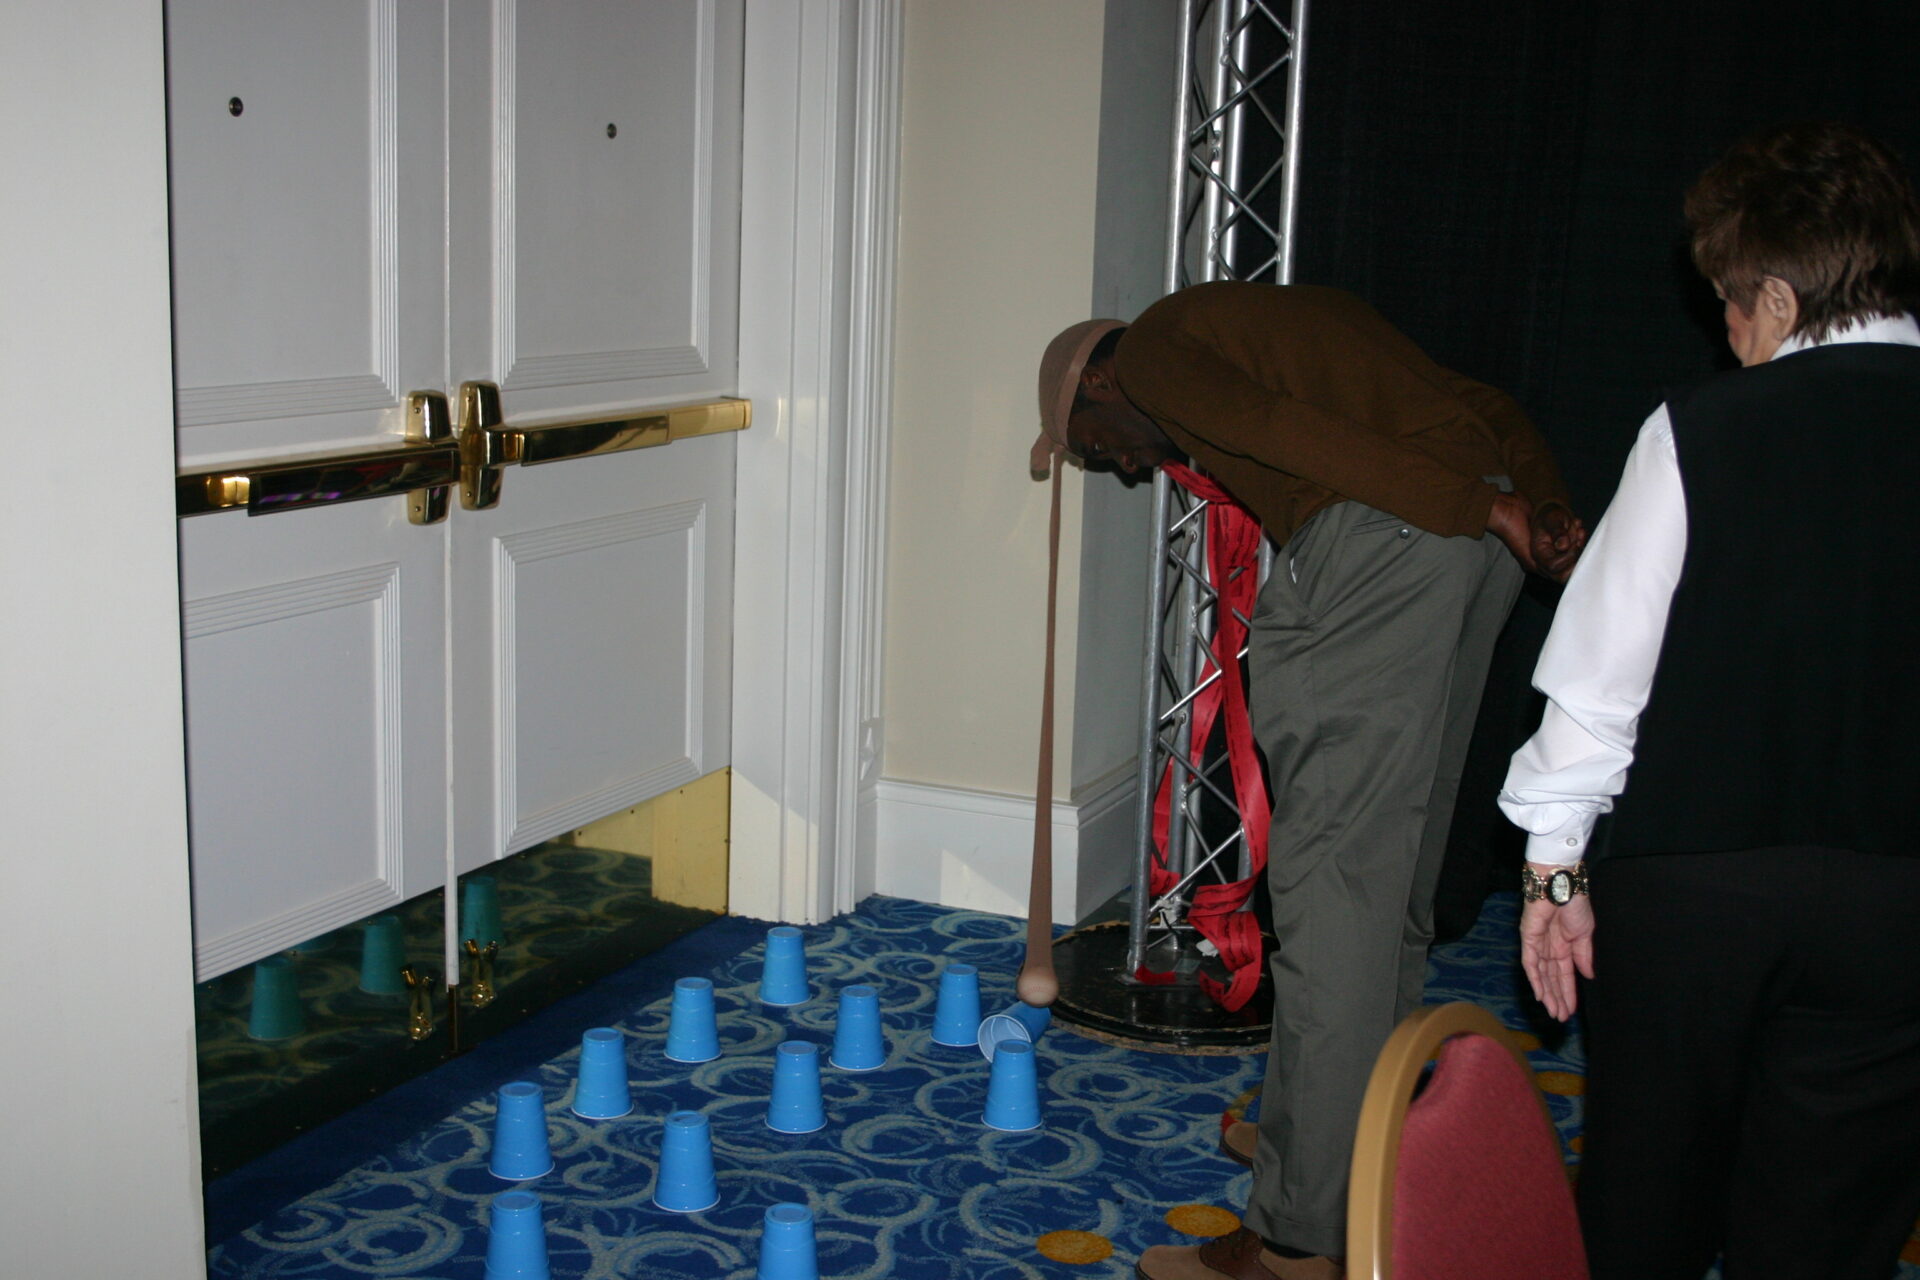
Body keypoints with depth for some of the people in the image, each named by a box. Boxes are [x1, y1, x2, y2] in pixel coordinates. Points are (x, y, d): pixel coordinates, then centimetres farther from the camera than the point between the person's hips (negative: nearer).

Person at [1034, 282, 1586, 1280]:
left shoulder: (1149, 353, 10)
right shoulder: (1257, 320, 34)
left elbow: (1296, 434, -10)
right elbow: (1484, 409, 23)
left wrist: (1484, 507, -15)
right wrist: (1539, 500, 7)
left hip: (1379, 534, -9)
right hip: (1484, 531, 9)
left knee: (1331, 872, -7)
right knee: (1401, 850, 19)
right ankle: (1361, 1127, 35)